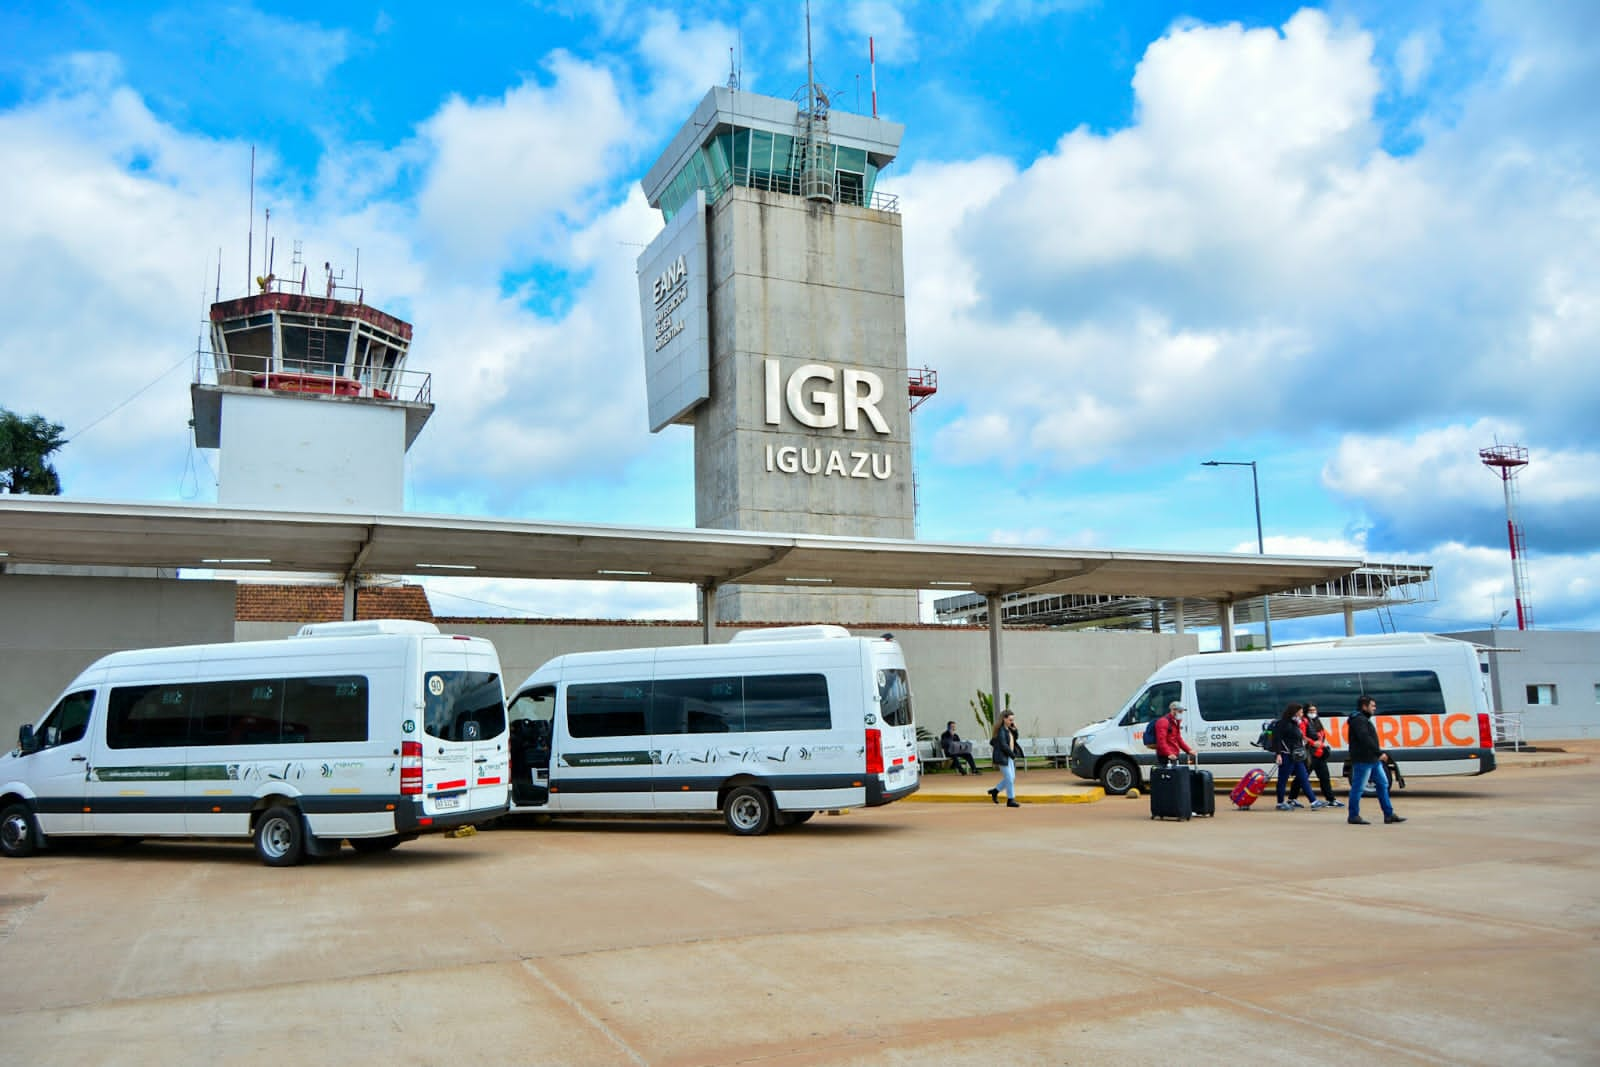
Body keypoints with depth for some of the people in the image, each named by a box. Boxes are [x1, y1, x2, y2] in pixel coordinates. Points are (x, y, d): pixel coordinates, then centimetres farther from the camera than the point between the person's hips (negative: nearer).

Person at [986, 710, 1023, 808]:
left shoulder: (1009, 729, 12)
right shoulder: (1001, 730, -16)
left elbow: (1014, 739, 12)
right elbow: (1003, 745, -20)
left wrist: (1014, 729, -1)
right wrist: (1013, 755, -13)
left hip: (1010, 757, 9)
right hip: (1003, 757, -9)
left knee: (1012, 778, 13)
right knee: (1009, 779, -6)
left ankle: (995, 791, 26)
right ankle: (1010, 800, 2)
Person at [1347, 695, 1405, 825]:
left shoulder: (1364, 719, 20)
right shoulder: (1358, 720, -14)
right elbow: (1365, 739, -24)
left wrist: (1378, 753, 15)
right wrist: (1379, 752, -25)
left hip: (1373, 760, 11)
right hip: (1362, 760, -11)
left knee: (1383, 784, 11)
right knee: (1358, 788, -5)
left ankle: (1389, 814, 15)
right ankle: (1353, 816, 0)